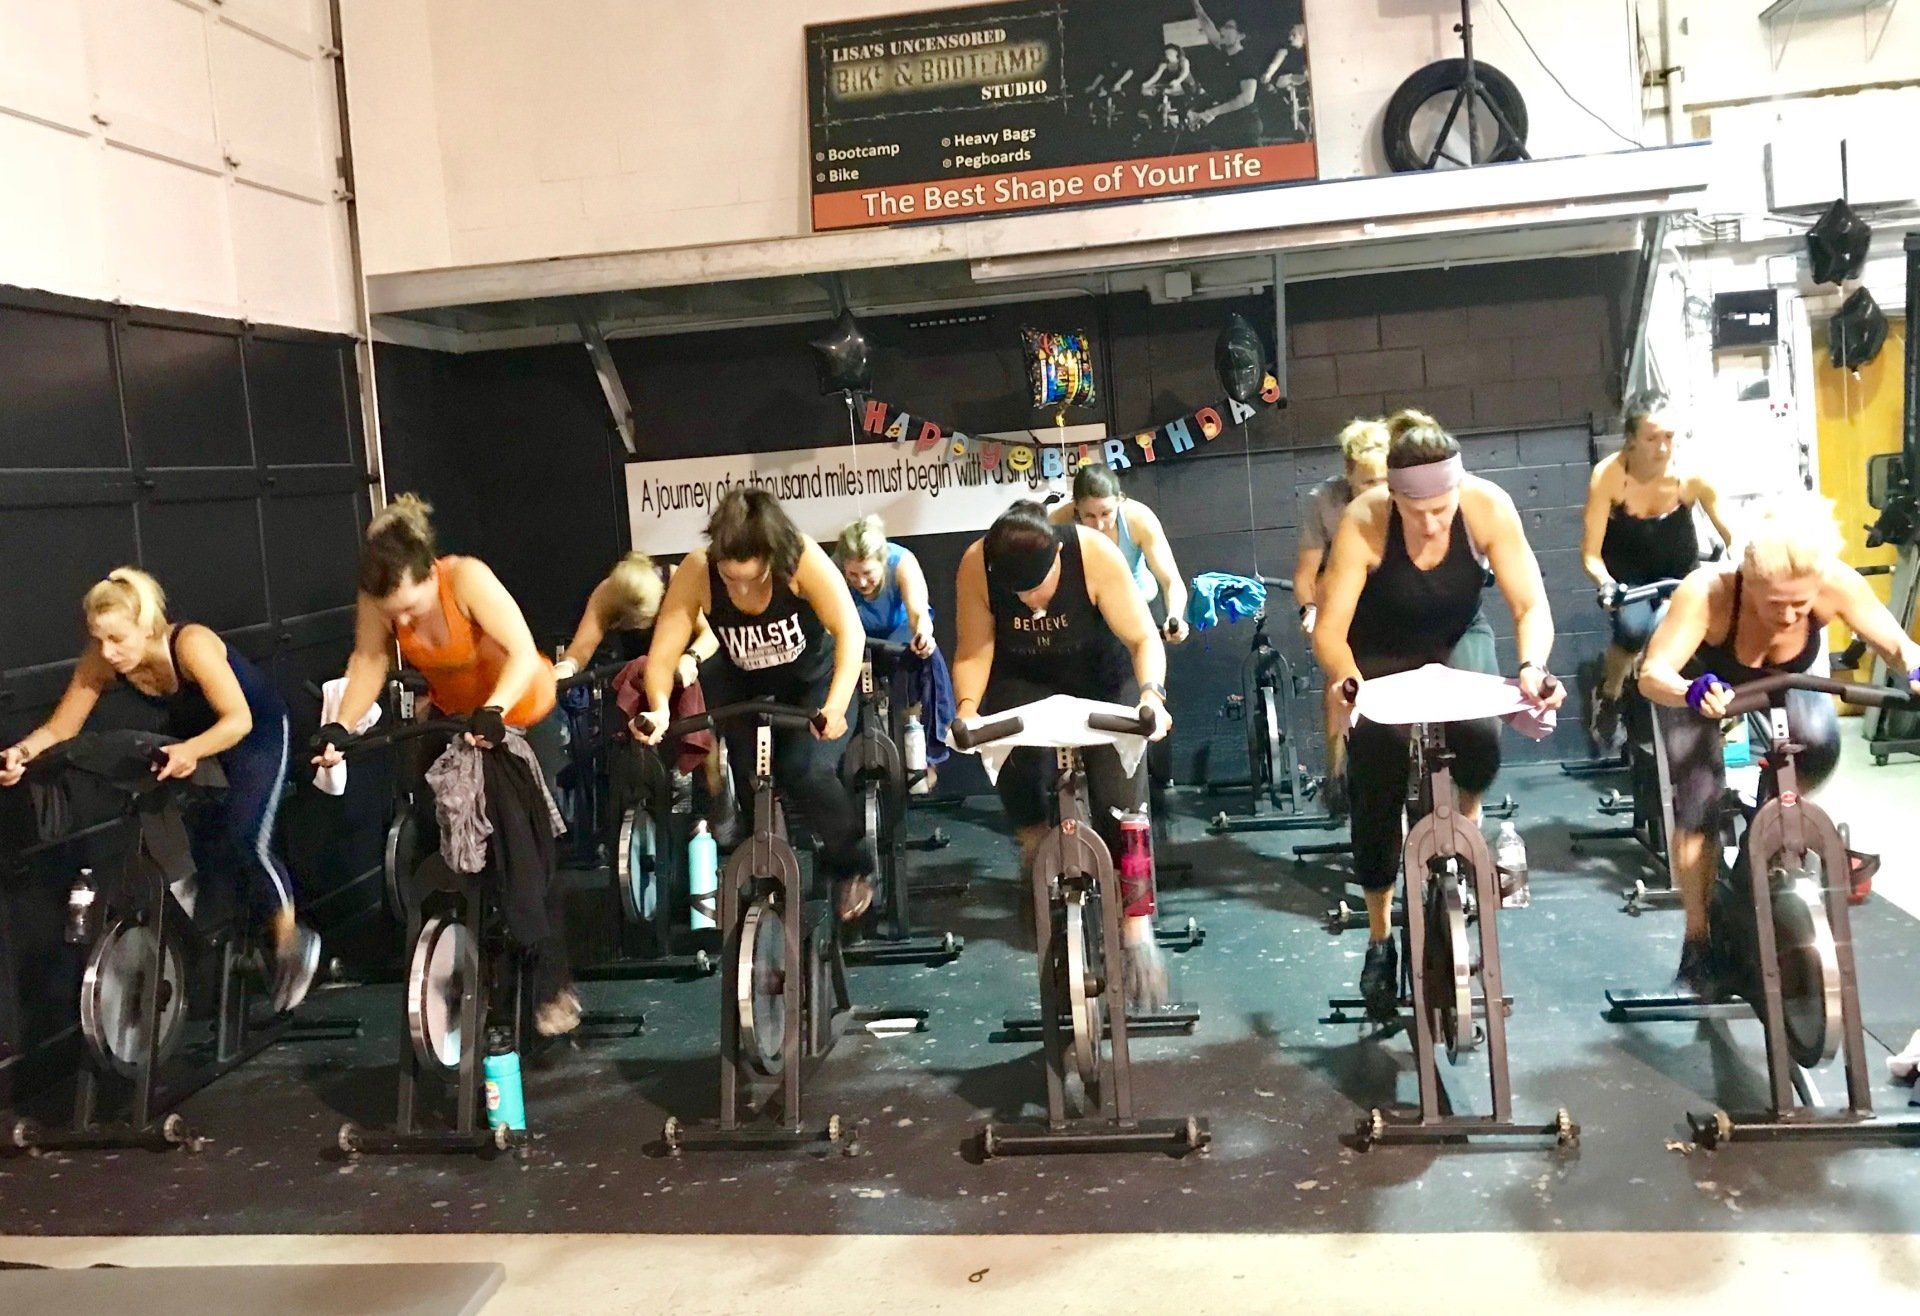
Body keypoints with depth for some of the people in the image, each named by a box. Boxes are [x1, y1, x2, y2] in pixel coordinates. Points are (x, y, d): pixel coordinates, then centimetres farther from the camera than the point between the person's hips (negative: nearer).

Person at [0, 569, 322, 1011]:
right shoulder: (101, 660, -20)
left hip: (258, 730, -6)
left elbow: (239, 719, -40)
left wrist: (192, 750, -58)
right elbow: (59, 728, -14)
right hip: (195, 737, 6)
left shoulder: (191, 644, -35)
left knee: (247, 841, -18)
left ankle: (291, 942, 3)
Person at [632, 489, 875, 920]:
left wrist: (836, 705, -52)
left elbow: (850, 632, -37)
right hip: (743, 686, 2)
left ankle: (853, 868, 5)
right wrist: (659, 707, -47)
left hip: (813, 679, -2)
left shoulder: (803, 559, -32)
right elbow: (663, 653, -27)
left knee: (807, 773, -21)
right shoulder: (696, 573, -28)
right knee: (749, 781, -14)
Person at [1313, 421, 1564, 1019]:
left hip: (1458, 640, 1)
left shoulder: (1488, 506, -27)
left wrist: (1531, 667, -43)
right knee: (1375, 789, -9)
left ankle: (1468, 822, 5)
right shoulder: (1364, 522, -30)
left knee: (1481, 736, -31)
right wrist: (1346, 678, -49)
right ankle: (1380, 938, 13)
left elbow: (1531, 605, -23)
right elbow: (1329, 629, -28)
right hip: (1382, 652, 0)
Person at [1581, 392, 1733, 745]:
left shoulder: (1691, 475, -25)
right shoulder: (1608, 475, -28)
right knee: (1633, 630, -28)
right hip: (1626, 571, -1)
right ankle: (1608, 697, 3)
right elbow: (1590, 553, -25)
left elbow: (1733, 537, -19)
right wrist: (1607, 584, -45)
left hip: (1678, 570, 1)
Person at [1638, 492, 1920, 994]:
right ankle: (1697, 940, 8)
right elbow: (1652, 674, -43)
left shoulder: (1835, 584, -34)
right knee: (1698, 810, -10)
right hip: (1699, 686, -3)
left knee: (1819, 745, -25)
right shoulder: (1708, 591, -42)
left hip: (1782, 681, 3)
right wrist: (1693, 692, -64)